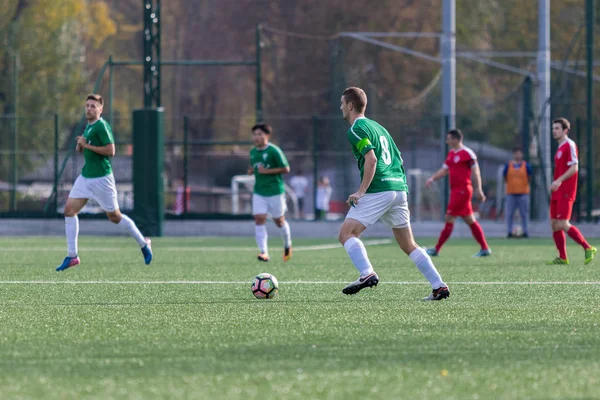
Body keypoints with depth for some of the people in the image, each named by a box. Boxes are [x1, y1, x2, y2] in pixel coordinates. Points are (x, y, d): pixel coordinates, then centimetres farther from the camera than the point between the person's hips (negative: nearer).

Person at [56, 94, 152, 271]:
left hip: (101, 178, -8)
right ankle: (72, 256, 0)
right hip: (85, 176, 9)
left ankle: (143, 244, 22)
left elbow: (110, 150, -22)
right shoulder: (88, 126, 12)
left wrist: (87, 145, -20)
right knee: (69, 210, -3)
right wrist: (80, 146, 2)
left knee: (114, 217, 2)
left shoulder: (101, 126, -15)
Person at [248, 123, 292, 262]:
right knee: (259, 219, -11)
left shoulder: (274, 151, -13)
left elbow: (285, 169, -12)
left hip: (275, 191, -5)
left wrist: (267, 171, -19)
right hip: (259, 192, 5)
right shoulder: (253, 152, 7)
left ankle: (287, 245, 35)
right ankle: (264, 252, -15)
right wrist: (251, 170, 1)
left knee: (279, 220, 8)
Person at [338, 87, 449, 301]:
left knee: (346, 233, -7)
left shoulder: (357, 129, -4)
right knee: (408, 245, 12)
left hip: (379, 191, -8)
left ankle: (367, 274, -26)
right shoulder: (377, 126, 23)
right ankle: (439, 286, 6)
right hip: (399, 188, 8)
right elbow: (398, 159, 24)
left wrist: (361, 191, -17)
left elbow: (371, 159, -17)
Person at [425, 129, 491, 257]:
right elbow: (444, 170, 18)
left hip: (462, 190, -9)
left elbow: (475, 171, -11)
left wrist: (478, 189, -15)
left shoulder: (467, 153, -11)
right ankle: (485, 249, 14)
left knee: (449, 219, -7)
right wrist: (432, 179, 3)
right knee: (470, 221, 10)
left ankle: (436, 249, -5)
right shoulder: (451, 154, 15)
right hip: (455, 190, 9)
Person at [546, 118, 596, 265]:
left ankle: (588, 249, -6)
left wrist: (559, 181, -25)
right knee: (554, 224, 4)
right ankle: (562, 258, 7)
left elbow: (574, 167, -18)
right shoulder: (560, 148, 19)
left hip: (565, 192, -10)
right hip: (557, 192, 10)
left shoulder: (569, 145, -9)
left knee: (562, 224, -14)